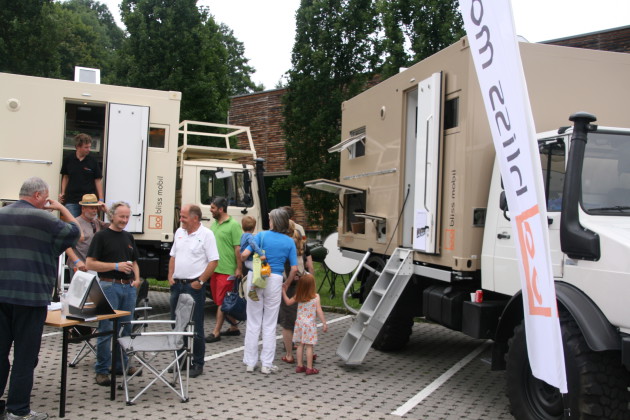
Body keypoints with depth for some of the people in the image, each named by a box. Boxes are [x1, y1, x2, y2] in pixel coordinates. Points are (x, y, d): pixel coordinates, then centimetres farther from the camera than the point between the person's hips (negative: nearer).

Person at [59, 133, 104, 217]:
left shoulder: (93, 162, 0)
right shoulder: (68, 160, 3)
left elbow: (98, 180, 3)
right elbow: (65, 177, 15)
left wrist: (101, 199, -2)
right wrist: (63, 193, 5)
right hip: (71, 200, 1)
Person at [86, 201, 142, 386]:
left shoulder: (128, 237, 15)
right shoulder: (101, 236, -3)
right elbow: (90, 263, -9)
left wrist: (137, 278, 6)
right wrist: (116, 266, -17)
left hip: (128, 287, 6)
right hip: (109, 286, -6)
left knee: (126, 329, 12)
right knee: (106, 329, -3)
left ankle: (120, 364, 24)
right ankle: (102, 370, 4)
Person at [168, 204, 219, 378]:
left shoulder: (206, 234, -10)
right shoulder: (179, 232, 12)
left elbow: (214, 261, -13)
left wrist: (200, 281, -15)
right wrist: (170, 276, 7)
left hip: (194, 286, -7)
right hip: (177, 284, 7)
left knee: (195, 326, -1)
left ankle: (197, 364, 9)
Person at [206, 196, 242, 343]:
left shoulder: (233, 225, -11)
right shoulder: (214, 224, 13)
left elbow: (238, 248, -13)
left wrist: (238, 268, -16)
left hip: (227, 270, -8)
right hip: (214, 269, 8)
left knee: (222, 302, -3)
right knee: (226, 302, 14)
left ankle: (216, 332, 1)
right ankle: (233, 327, 26)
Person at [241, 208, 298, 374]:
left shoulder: (262, 235, -3)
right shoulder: (289, 242, 2)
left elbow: (244, 255, -11)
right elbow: (294, 268, -2)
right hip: (275, 280, 1)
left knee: (253, 323, 10)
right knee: (269, 324, 10)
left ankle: (250, 362, 16)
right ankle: (267, 364, 13)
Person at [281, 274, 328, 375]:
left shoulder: (298, 296, 0)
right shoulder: (316, 297, -11)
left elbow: (288, 302, 12)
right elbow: (319, 312, -11)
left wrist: (283, 291, 23)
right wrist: (324, 323, -4)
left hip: (299, 323, 4)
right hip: (310, 324, -4)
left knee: (300, 345, 11)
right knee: (309, 346, 0)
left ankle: (300, 366, 17)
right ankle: (309, 368, 3)